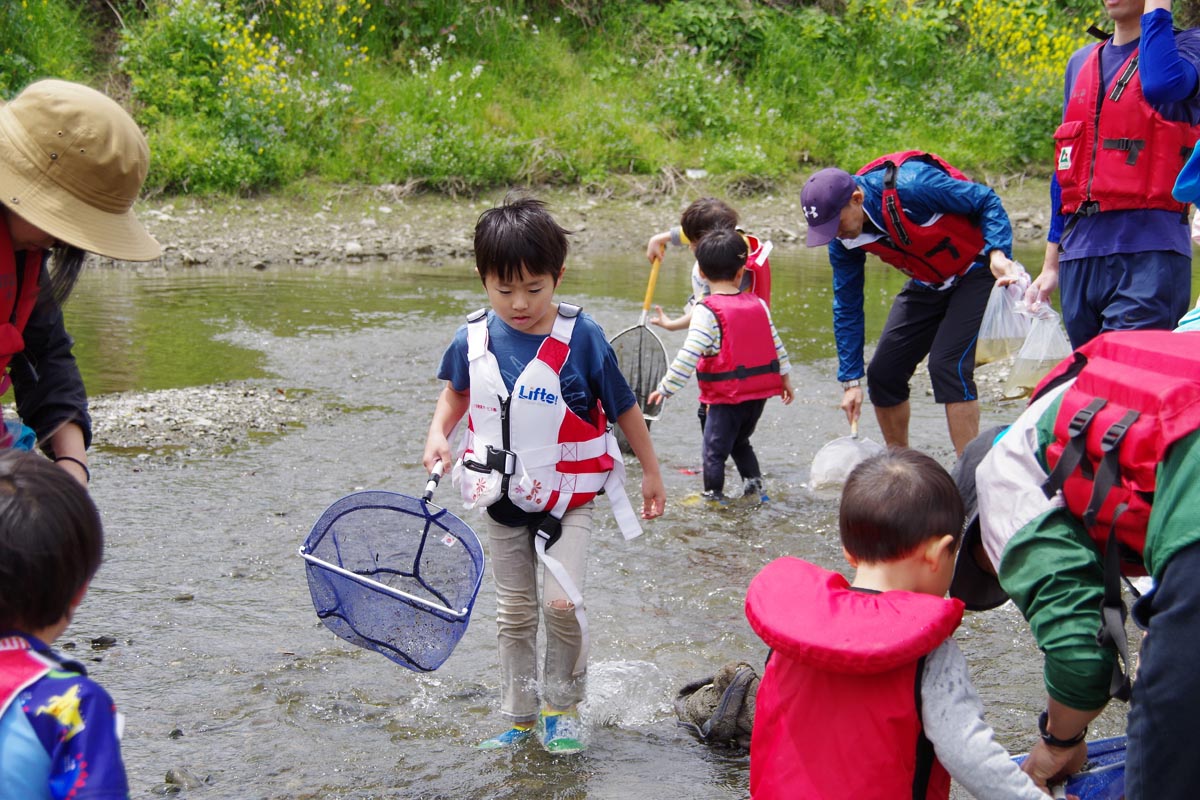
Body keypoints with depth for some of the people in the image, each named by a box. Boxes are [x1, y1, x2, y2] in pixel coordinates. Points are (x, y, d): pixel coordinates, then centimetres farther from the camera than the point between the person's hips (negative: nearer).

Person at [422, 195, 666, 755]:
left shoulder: (581, 336, -16)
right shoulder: (473, 337, -7)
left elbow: (624, 408, -4)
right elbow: (457, 392, 15)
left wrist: (651, 471, 5)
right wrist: (438, 433, -4)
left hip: (567, 496, -3)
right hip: (503, 498, 4)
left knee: (562, 602, -16)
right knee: (513, 613, 11)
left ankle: (563, 708, 7)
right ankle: (519, 719, 26)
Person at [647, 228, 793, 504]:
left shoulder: (706, 312, -16)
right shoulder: (758, 304, 4)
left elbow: (689, 356, -20)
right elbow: (776, 344, 13)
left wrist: (665, 388, -12)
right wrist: (785, 377, 26)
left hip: (727, 397, -7)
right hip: (760, 393, 7)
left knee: (714, 450, 4)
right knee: (740, 442, 26)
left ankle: (714, 497, 7)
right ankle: (754, 484, 21)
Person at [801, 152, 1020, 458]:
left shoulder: (911, 186, -32)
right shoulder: (845, 241, -12)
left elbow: (988, 202, -21)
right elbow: (847, 308, -2)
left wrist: (998, 254, -36)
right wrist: (851, 380, -4)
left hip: (975, 273, -7)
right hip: (927, 284, 7)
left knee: (948, 365, -22)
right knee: (883, 372, 2)